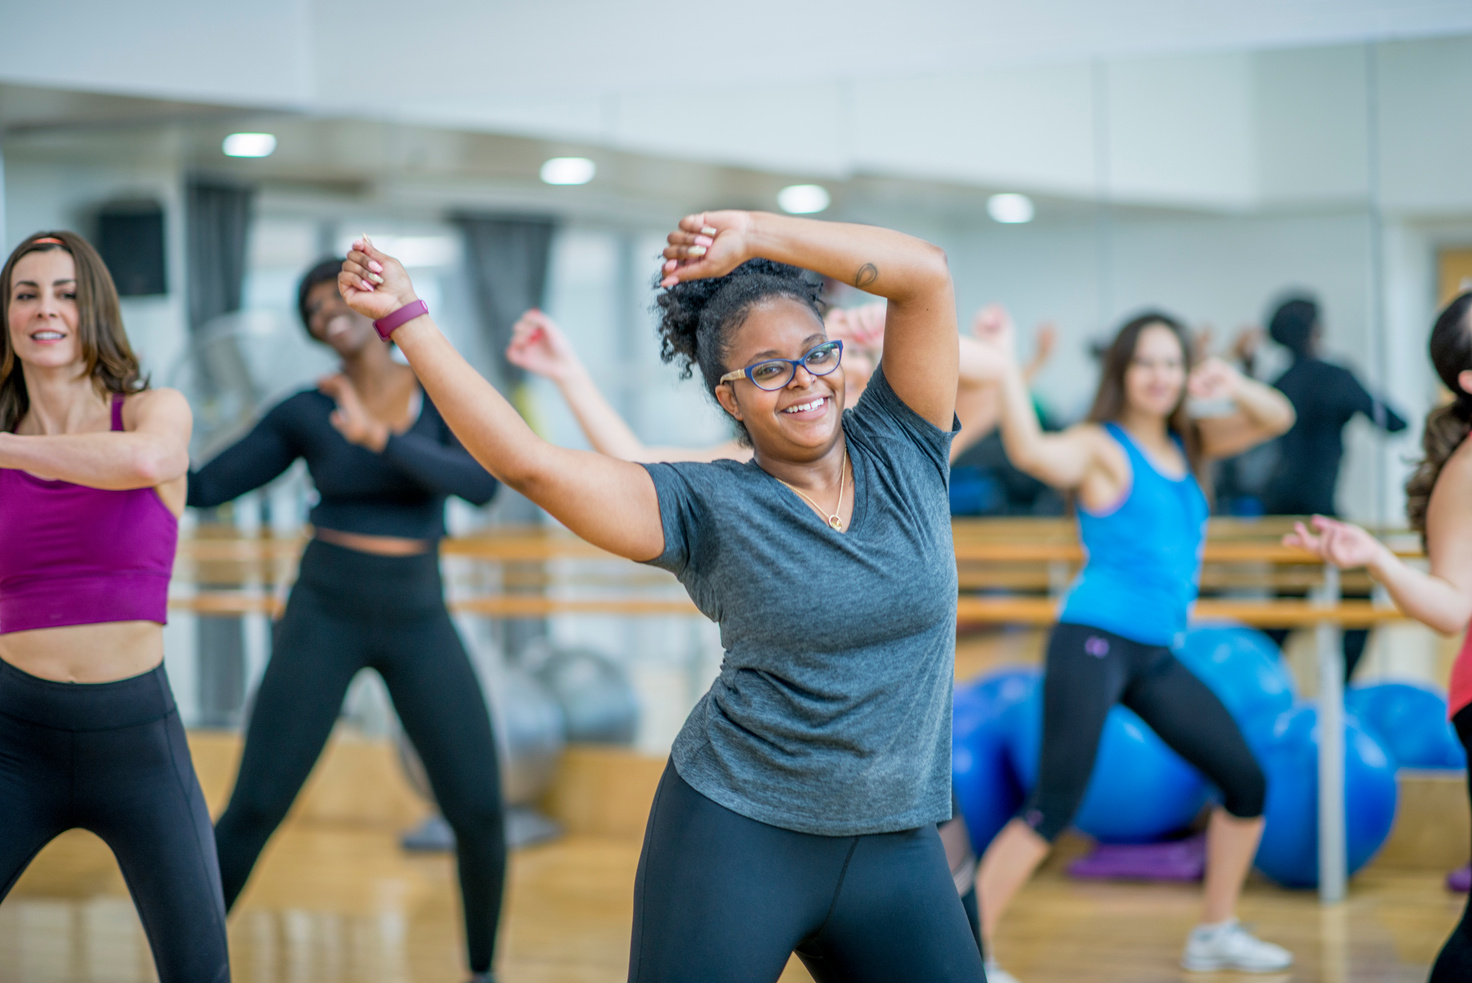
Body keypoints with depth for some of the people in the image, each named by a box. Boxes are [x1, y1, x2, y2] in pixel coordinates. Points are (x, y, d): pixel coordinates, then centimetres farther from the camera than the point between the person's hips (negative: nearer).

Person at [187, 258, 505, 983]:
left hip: (417, 623, 1)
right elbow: (202, 487, -2)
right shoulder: (305, 414, -2)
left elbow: (481, 485, -18)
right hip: (324, 618, -1)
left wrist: (379, 437, -30)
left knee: (480, 813, -5)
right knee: (254, 810, -9)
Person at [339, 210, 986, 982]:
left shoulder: (900, 449, 2)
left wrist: (753, 235, -12)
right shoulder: (707, 507, -5)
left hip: (893, 846, 3)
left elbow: (926, 274, -7)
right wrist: (405, 317, -13)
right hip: (738, 835, -3)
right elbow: (524, 461, -13)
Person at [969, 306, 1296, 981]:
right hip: (1093, 644, -8)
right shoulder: (1100, 446, -7)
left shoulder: (1188, 444, 15)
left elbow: (1275, 419, 13)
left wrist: (1233, 387, -8)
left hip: (1156, 656, 8)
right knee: (1053, 807, -15)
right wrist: (1005, 369, -39)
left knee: (1246, 783, 11)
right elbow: (1030, 451, -27)